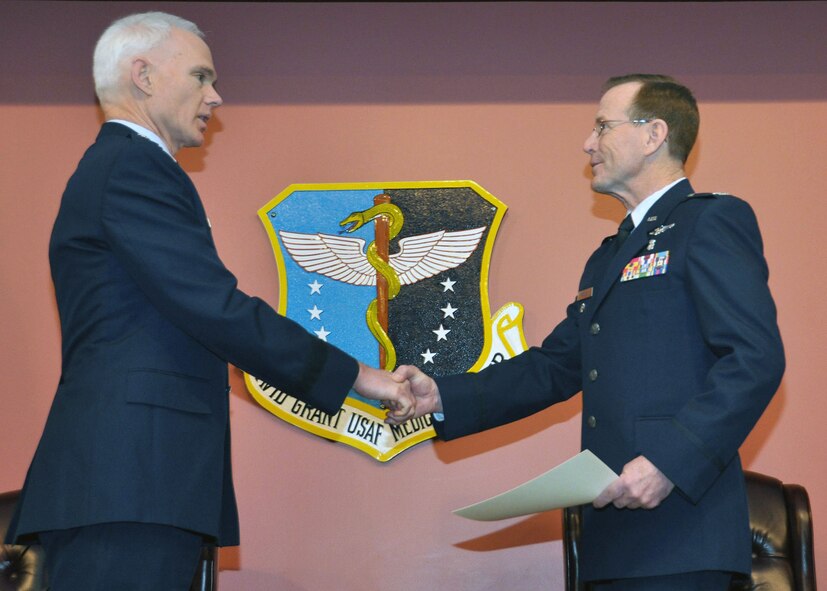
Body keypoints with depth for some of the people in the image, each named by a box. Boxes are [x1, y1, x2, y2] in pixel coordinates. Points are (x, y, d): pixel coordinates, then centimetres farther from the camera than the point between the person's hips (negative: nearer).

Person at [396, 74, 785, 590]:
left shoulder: (713, 221, -4)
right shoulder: (609, 256, 25)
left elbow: (757, 358, -14)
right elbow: (554, 367, 23)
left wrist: (669, 461, -22)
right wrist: (443, 397, 12)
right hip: (617, 535, 8)